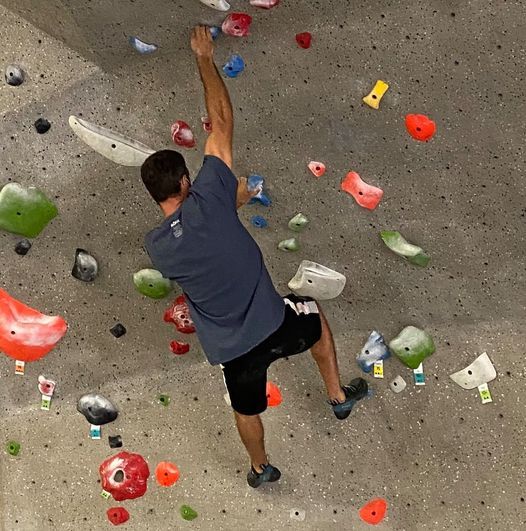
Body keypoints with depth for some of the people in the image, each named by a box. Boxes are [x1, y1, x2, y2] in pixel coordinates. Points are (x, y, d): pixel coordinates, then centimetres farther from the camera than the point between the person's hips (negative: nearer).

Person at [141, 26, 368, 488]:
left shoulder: (156, 247, -8)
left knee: (246, 407, 30)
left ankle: (260, 468, 57)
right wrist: (205, 59, 1)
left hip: (229, 348, 2)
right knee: (314, 315, 32)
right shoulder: (208, 200, -18)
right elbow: (222, 121, -9)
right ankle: (339, 396, 43)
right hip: (272, 327, -2)